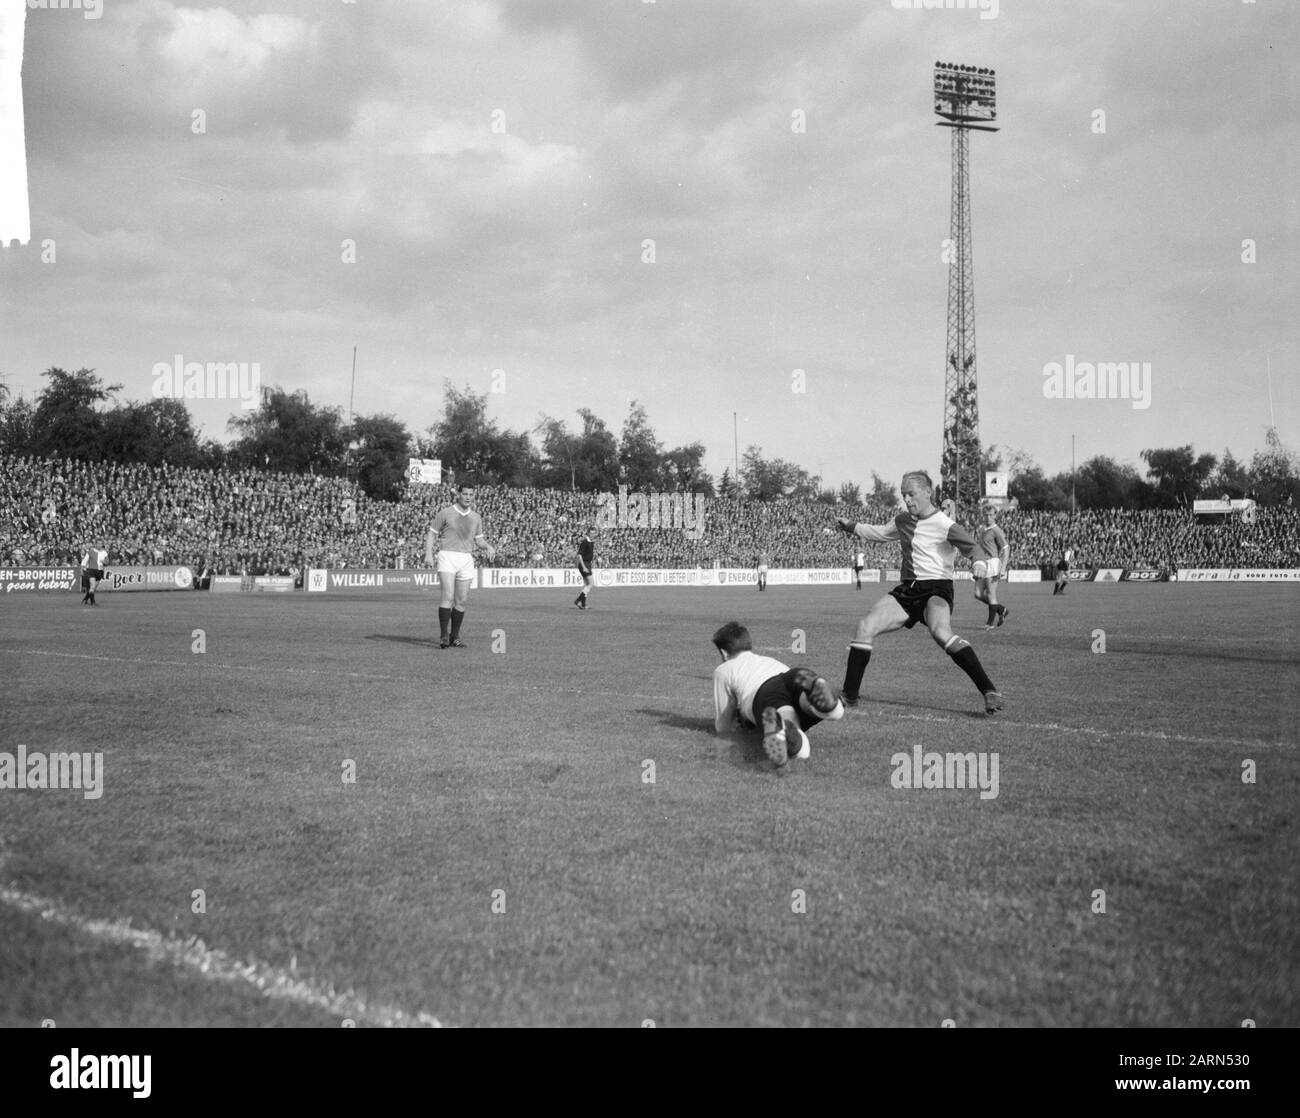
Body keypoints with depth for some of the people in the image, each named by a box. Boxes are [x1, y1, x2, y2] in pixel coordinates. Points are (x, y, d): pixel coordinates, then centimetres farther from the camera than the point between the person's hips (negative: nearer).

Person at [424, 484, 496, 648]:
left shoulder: (476, 517, 13)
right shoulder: (445, 513, 1)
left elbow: (478, 539, 21)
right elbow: (431, 535, 4)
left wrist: (488, 546, 0)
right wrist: (428, 554, -9)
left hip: (466, 559, 4)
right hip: (447, 557, -4)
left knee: (461, 601, 4)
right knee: (448, 597, -17)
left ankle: (454, 637, 15)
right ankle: (443, 635, -11)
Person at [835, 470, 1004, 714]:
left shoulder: (945, 525, -11)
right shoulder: (903, 521, 13)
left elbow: (972, 550, -22)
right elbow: (879, 533, 32)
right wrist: (850, 527, 30)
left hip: (936, 588, -7)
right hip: (907, 589, 7)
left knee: (941, 633, -35)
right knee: (865, 626, -9)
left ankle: (989, 691, -33)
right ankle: (849, 695, 2)